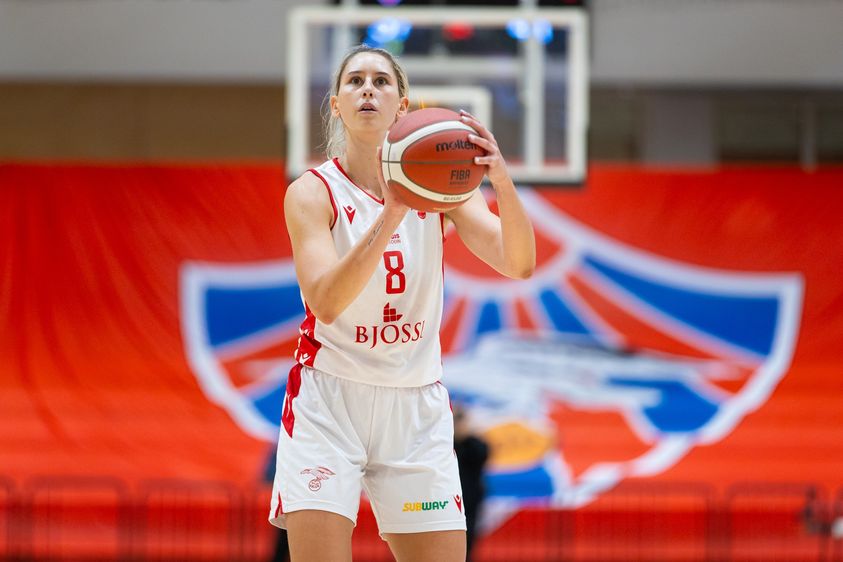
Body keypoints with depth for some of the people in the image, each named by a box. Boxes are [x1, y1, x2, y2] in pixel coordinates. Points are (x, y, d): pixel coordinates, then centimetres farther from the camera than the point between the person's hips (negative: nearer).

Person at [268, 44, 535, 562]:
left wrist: (502, 180, -31)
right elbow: (326, 302, -24)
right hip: (329, 403, -3)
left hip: (416, 407, 3)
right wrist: (391, 213, -34)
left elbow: (519, 265, -13)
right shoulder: (313, 193, -8)